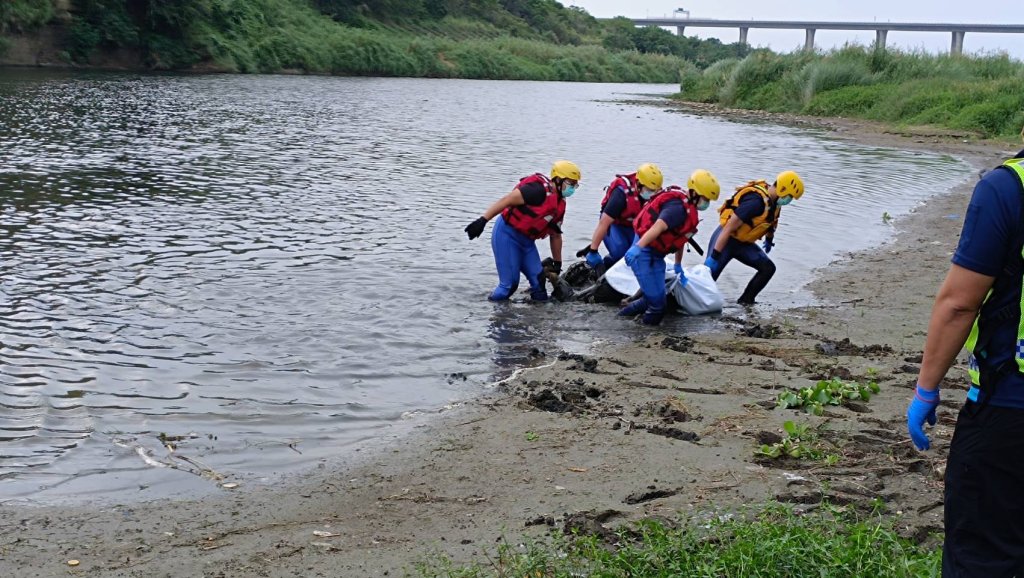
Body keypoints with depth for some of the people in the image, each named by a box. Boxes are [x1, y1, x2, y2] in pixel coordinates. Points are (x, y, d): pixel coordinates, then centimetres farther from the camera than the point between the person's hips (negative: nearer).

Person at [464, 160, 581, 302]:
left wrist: (557, 263, 24)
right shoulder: (540, 190, -20)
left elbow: (555, 236, 21)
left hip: (526, 240, 9)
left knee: (538, 279, 4)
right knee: (509, 283, -9)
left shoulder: (560, 205, 9)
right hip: (506, 234, -9)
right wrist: (483, 220, -34)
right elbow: (507, 200, -27)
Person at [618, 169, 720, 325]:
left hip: (656, 255, 10)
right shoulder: (678, 208, -21)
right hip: (643, 251, -10)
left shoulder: (687, 208, 13)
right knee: (657, 301, -11)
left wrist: (678, 266, 31)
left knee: (657, 296, 11)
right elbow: (657, 227, -34)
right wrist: (638, 247, -45)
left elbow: (680, 238, 23)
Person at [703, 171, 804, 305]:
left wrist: (769, 239, 39)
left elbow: (770, 220, 25)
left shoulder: (772, 200, -2)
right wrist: (714, 256, -32)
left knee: (768, 268, -3)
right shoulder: (756, 201, -30)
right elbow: (729, 228, -31)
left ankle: (746, 300, 3)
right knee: (708, 275, -11)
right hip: (725, 240, -9)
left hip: (743, 242, 9)